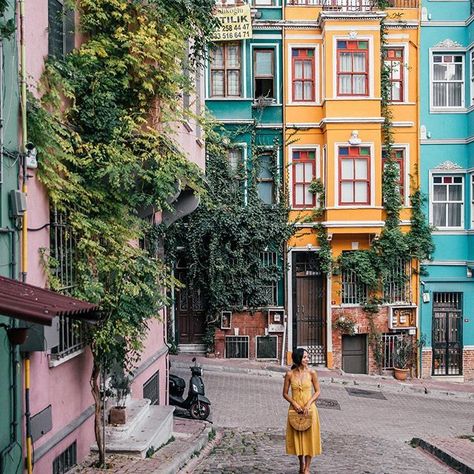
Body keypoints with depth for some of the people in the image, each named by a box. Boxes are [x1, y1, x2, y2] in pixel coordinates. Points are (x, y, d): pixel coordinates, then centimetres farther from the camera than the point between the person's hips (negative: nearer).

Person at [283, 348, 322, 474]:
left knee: (309, 436, 2)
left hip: (309, 408, -1)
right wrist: (294, 403, -12)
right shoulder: (290, 374, -4)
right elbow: (285, 393, 2)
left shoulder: (311, 373, -5)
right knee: (297, 436, 10)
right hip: (295, 409, 1)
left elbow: (317, 391, 0)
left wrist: (308, 404, -12)